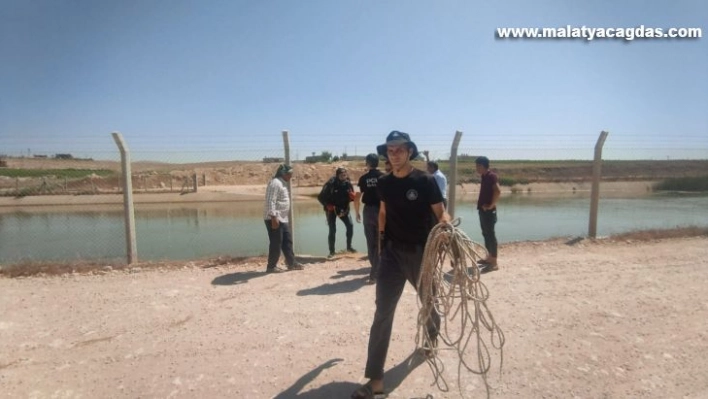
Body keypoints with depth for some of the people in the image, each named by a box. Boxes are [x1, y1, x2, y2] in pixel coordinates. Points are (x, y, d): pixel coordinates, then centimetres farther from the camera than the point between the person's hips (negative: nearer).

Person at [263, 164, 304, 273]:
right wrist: (274, 217, -27)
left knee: (287, 241, 14)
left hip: (283, 219, 10)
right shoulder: (275, 183, -16)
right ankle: (271, 266, 9)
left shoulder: (282, 183, 16)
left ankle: (291, 263, 23)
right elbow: (270, 202, -24)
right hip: (274, 219, -10)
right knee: (276, 243, -3)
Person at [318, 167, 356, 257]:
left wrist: (353, 196, -19)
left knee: (350, 225, -9)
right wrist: (327, 205, -23)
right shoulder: (330, 184, -18)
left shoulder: (348, 184, -6)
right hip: (332, 209, -3)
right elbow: (320, 197, -13)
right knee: (332, 230, -5)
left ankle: (349, 246, 10)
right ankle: (332, 251, 7)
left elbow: (352, 197, 4)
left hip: (344, 209, 4)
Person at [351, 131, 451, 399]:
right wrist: (382, 234, 9)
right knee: (382, 312, -6)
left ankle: (432, 335, 58)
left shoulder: (425, 181, -10)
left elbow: (440, 213, -10)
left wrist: (445, 223, -30)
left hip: (421, 252, -1)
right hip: (392, 252, 2)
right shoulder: (384, 183, 1)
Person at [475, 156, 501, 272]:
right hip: (483, 209, 10)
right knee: (486, 234, 15)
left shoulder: (491, 176, -15)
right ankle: (489, 258, 25)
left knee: (490, 234, -7)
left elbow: (498, 191, -28)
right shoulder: (484, 177, 14)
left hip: (489, 210, -10)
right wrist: (482, 204, 13)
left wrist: (491, 205, -21)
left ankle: (494, 263, -3)